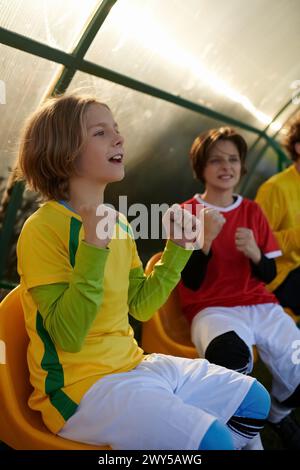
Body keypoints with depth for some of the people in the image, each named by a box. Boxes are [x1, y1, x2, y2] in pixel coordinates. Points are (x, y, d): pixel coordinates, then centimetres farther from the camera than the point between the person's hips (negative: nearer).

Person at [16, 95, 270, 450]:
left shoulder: (119, 223, 6)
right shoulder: (43, 228, -18)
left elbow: (140, 306, 10)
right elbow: (67, 336, -23)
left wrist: (177, 248, 3)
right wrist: (93, 249, -31)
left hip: (132, 365, 8)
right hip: (80, 388, -7)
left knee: (254, 399, 11)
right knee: (212, 439, -23)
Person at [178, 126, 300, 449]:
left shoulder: (252, 210, 13)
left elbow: (269, 275, 11)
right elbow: (192, 283, -6)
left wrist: (254, 253, -12)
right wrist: (206, 239, -20)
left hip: (260, 306, 5)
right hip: (212, 310, -4)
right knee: (230, 356, -36)